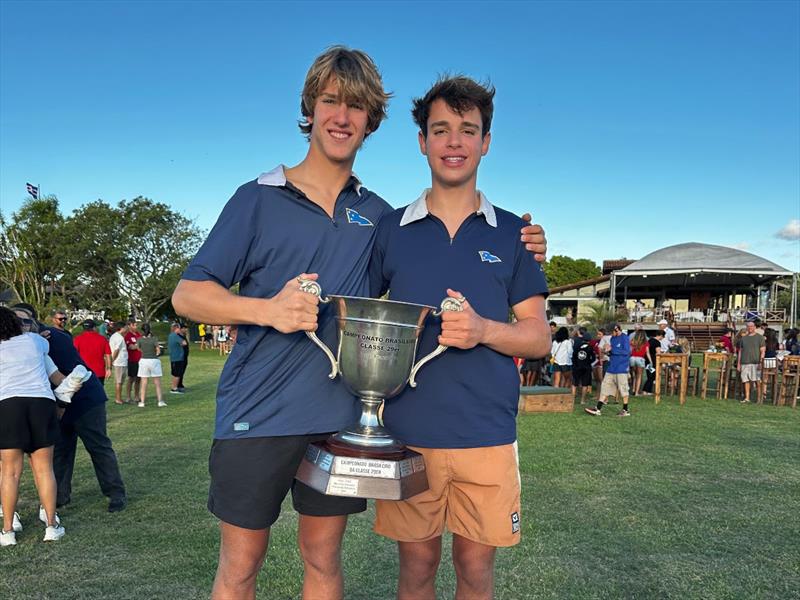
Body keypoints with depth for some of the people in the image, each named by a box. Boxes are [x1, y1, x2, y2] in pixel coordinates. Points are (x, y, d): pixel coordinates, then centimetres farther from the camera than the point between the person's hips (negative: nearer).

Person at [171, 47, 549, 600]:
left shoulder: (378, 214, 8)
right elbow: (187, 294, -3)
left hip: (339, 418, 3)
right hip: (257, 415, -2)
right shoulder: (259, 198, -1)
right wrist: (267, 309, -23)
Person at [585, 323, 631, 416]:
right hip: (611, 368, 7)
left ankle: (625, 410, 15)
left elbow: (626, 352, -17)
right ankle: (598, 409, 2)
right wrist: (609, 352, -3)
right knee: (605, 386, 3)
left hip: (621, 368, -7)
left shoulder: (625, 338, -9)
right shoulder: (613, 338, 13)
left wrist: (612, 350, -16)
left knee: (623, 389, 1)